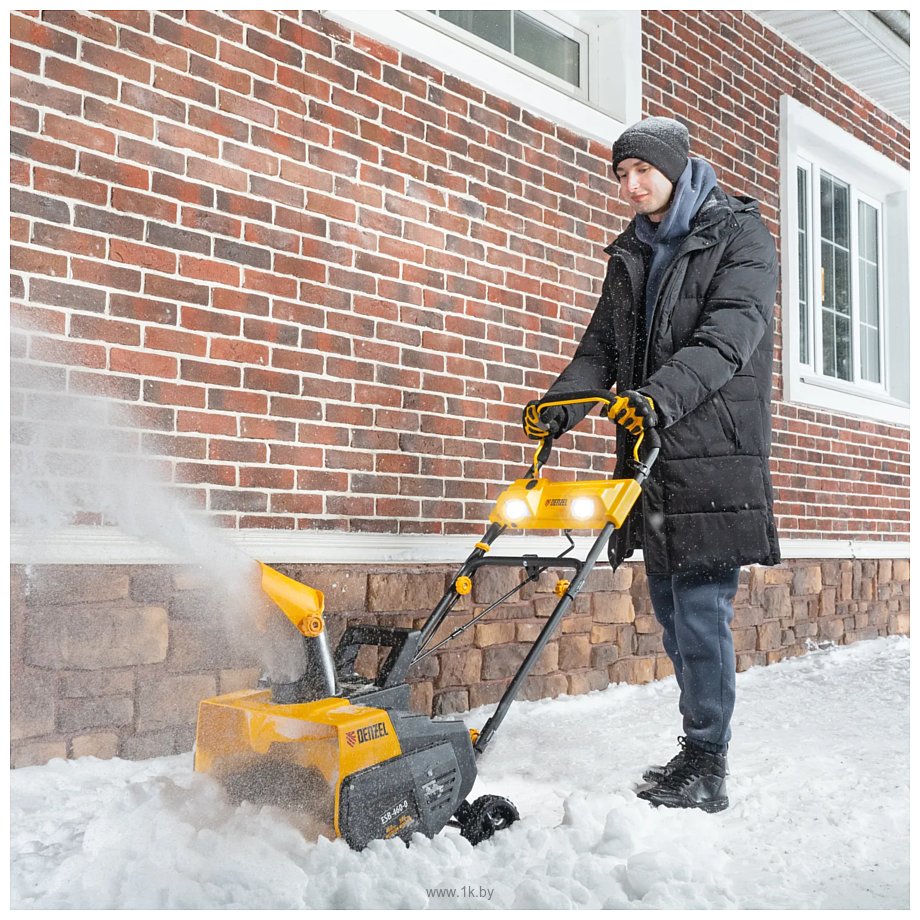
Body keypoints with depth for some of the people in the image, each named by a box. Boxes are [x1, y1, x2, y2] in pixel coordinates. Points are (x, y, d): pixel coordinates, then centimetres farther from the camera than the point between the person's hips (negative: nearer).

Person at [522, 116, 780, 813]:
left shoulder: (740, 234, 0)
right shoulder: (630, 254, 20)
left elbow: (728, 334, -15)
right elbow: (602, 347, 15)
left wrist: (659, 396, -30)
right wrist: (561, 404, -4)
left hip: (714, 451, -7)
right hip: (652, 454, 7)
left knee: (701, 608, -9)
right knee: (670, 611, 9)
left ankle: (707, 771, 0)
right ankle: (698, 753, 21)